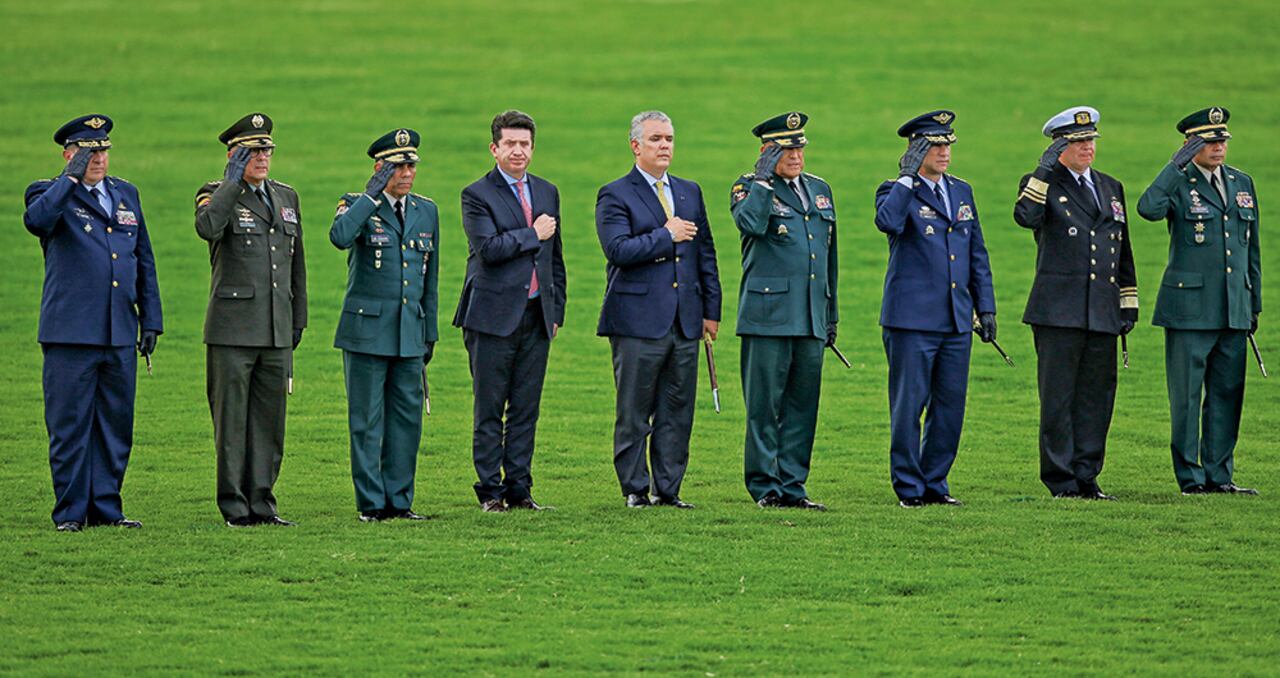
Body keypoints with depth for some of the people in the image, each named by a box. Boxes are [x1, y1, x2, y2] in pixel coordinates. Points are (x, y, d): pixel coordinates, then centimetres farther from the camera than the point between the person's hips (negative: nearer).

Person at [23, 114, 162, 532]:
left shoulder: (126, 195, 17)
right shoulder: (53, 195, 1)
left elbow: (144, 261, 20)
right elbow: (36, 220, -24)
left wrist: (151, 320, 14)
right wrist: (71, 178, -18)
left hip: (120, 334, 5)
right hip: (70, 333, -5)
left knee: (116, 426, 6)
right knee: (70, 426, -3)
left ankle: (106, 507, 13)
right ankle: (70, 511, 2)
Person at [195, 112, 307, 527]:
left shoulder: (285, 197, 17)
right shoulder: (217, 194, -1)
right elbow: (207, 227, -26)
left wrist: (298, 319, 18)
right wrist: (233, 181, -18)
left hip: (277, 331, 6)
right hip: (233, 329, -6)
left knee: (269, 421, 7)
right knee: (231, 419, -2)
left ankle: (261, 503, 13)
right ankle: (234, 507, 2)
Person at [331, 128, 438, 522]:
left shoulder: (426, 212, 13)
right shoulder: (358, 206, -2)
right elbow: (339, 237, -27)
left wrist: (430, 333, 16)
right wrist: (374, 195, -21)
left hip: (411, 334, 5)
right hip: (367, 331, -5)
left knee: (408, 419, 5)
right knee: (366, 422, -2)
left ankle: (399, 500, 11)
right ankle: (371, 504, 2)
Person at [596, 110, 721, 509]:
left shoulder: (690, 192, 16)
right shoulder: (615, 195, -2)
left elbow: (705, 254, 18)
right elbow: (618, 249, -16)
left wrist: (711, 310, 12)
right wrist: (666, 237, -12)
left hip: (685, 321, 5)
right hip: (638, 321, -5)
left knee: (678, 411, 5)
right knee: (634, 412, -1)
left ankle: (668, 488, 10)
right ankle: (636, 489, 5)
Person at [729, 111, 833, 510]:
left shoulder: (819, 189, 18)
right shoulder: (750, 189, 0)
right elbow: (750, 224, -24)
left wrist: (831, 315, 22)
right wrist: (763, 178, -17)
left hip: (810, 319, 6)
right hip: (768, 315, -6)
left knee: (802, 405, 7)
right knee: (764, 406, -3)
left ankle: (793, 487, 12)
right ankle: (765, 487, 1)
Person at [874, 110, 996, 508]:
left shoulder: (961, 192, 16)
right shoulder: (897, 192, -2)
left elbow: (977, 254, 19)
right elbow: (888, 222, -27)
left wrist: (985, 307, 13)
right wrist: (907, 177, -22)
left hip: (957, 322, 6)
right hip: (912, 320, -6)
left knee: (950, 407, 7)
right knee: (908, 406, -2)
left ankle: (934, 484, 16)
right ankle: (909, 488, 4)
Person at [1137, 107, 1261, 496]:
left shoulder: (1242, 184, 14)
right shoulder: (1179, 185, -3)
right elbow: (1148, 209, -27)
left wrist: (1254, 304, 17)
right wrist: (1178, 164, -25)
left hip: (1234, 312, 5)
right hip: (1189, 310, -5)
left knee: (1227, 393, 6)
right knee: (1186, 395, -2)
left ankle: (1219, 475, 12)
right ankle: (1190, 477, 3)